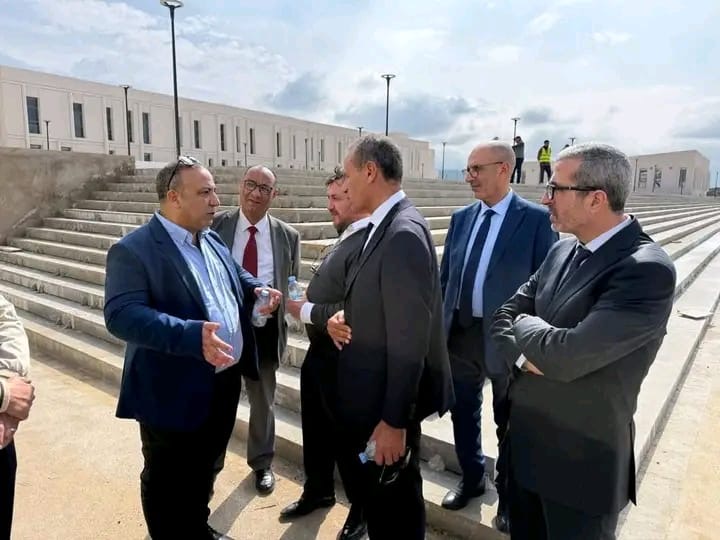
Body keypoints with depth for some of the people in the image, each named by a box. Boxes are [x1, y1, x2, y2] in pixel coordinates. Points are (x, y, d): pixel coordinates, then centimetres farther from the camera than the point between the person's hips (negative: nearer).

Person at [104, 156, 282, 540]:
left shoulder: (212, 240, 7)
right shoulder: (133, 250, -18)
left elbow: (236, 276, 22)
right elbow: (122, 315, -27)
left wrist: (256, 290, 1)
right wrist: (192, 335, -38)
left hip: (225, 381, 8)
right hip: (174, 393, -8)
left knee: (205, 468, 27)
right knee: (167, 483, 14)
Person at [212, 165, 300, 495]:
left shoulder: (288, 236, 0)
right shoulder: (215, 226, -3)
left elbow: (292, 285, 6)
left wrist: (277, 303, -9)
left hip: (264, 327, 1)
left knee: (263, 398, 17)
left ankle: (262, 463, 40)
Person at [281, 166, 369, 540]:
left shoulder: (369, 245, -24)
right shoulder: (345, 238, 8)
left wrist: (305, 310, -20)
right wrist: (304, 304, 1)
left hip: (343, 360, -9)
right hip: (319, 352, 9)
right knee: (315, 428, 23)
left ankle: (362, 510, 36)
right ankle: (318, 491, 48)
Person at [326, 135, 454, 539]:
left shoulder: (405, 234, -25)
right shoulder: (384, 228, 7)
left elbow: (409, 338, -26)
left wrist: (395, 421, -21)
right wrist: (346, 317, -1)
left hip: (388, 402, -9)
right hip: (373, 392, 9)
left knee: (395, 504, 14)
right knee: (376, 494, 27)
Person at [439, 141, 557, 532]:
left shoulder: (536, 219, -11)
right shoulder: (461, 218, 5)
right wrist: (438, 325, 8)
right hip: (459, 334, 5)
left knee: (509, 424, 15)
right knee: (463, 414, 20)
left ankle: (509, 496, 39)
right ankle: (471, 480, 45)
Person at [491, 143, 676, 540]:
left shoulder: (647, 270, -23)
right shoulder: (563, 250, 2)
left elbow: (566, 356, -30)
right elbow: (503, 315, 5)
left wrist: (524, 324, -10)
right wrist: (527, 356, -16)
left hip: (581, 460, -6)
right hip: (525, 440, 7)